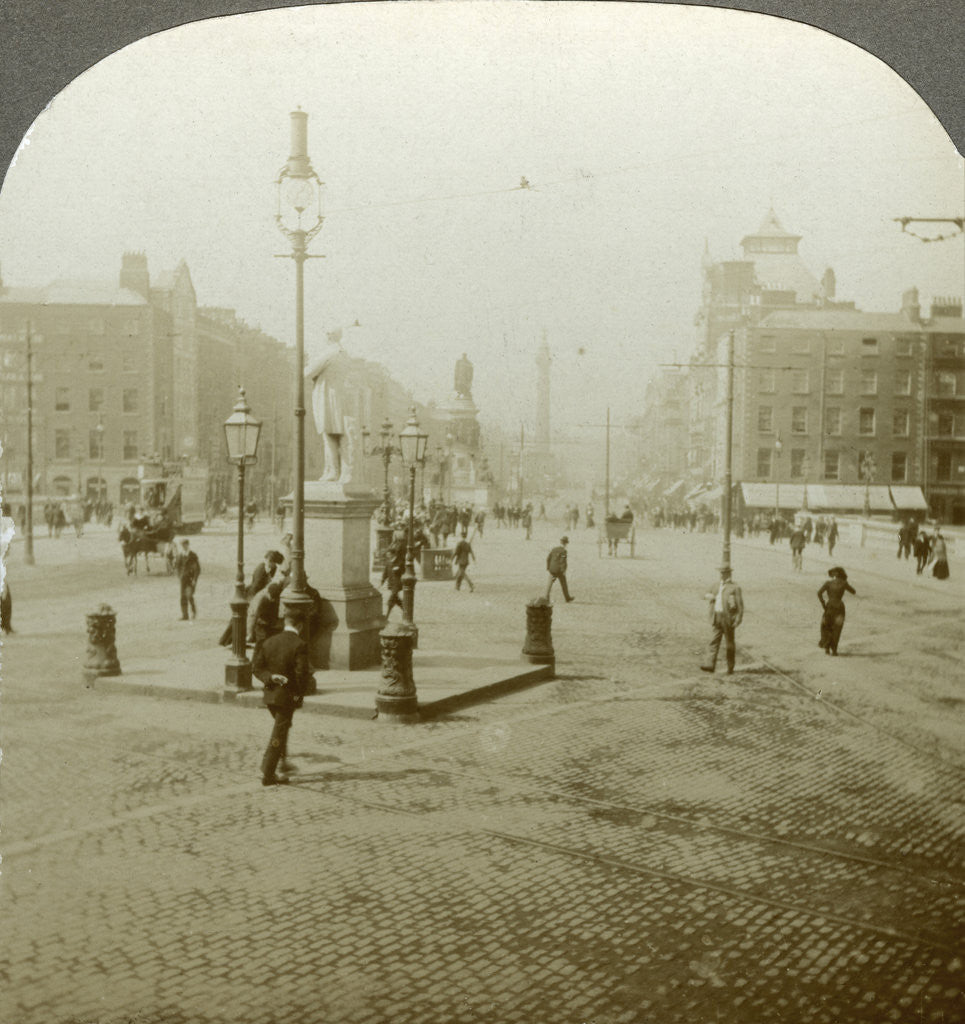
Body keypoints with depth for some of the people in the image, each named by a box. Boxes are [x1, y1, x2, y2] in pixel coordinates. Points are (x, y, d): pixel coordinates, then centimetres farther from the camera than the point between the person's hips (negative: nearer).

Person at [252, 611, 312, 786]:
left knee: (281, 728, 26)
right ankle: (268, 775, 4)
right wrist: (300, 695, -6)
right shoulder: (300, 645, -15)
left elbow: (256, 668, 1)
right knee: (279, 735, 2)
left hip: (270, 695, 6)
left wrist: (270, 677, -9)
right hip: (287, 696, -6)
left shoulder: (269, 642, 3)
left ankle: (282, 762, 36)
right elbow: (302, 673, -19)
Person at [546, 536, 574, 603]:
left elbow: (548, 558, 10)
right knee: (563, 584, 10)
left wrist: (548, 567, 18)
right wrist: (564, 571, -16)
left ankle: (546, 598, -8)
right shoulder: (563, 550, -12)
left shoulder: (554, 549, 7)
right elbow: (563, 561, -19)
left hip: (552, 569, 5)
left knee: (550, 583, 3)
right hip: (559, 570, -4)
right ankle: (567, 598, 22)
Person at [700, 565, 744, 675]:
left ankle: (731, 667, 11)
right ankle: (710, 665, -10)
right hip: (717, 618, 6)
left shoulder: (735, 588, -5)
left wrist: (738, 620, -17)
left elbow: (740, 605, -9)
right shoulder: (717, 586, 15)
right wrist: (709, 596, 1)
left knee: (730, 643, 3)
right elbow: (706, 594, 26)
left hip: (728, 618, -6)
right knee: (714, 641, -4)